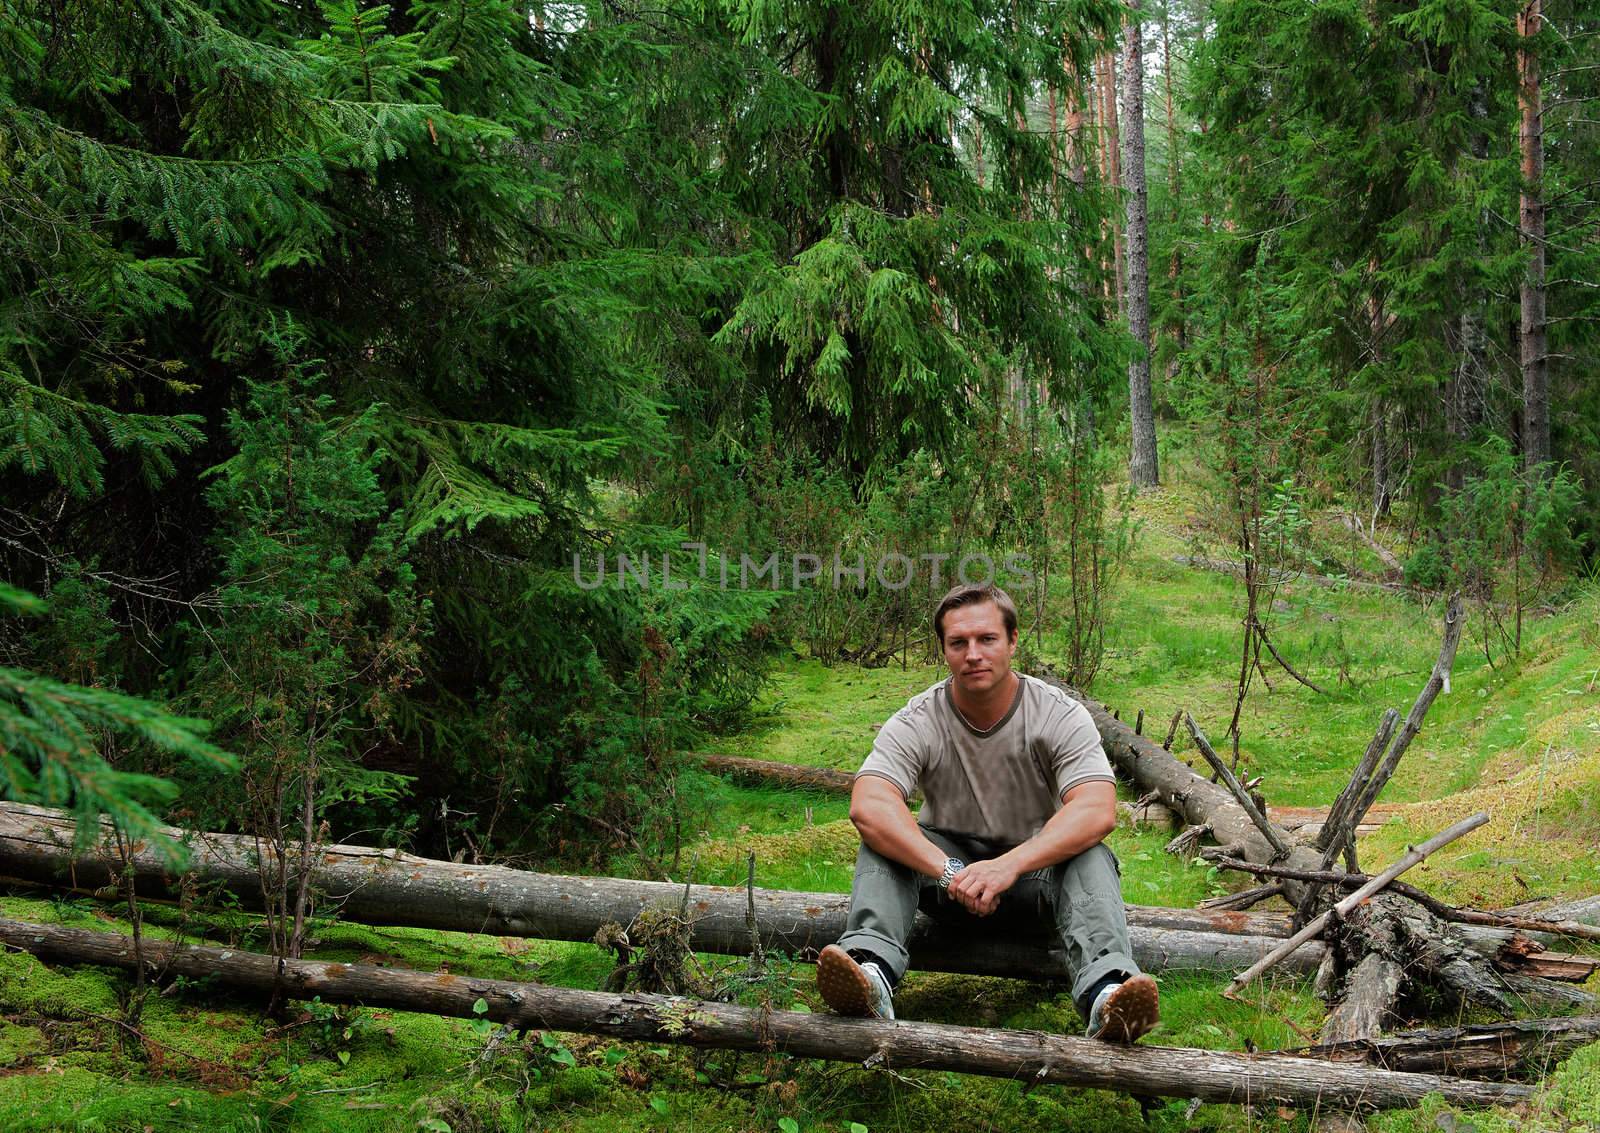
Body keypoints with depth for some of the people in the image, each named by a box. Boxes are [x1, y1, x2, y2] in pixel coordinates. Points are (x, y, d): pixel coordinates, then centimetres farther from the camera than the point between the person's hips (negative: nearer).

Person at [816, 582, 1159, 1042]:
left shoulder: (1060, 715, -13)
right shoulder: (917, 722, -12)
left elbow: (1097, 812, -28)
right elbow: (867, 805, -29)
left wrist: (1009, 865, -43)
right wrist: (947, 869, -44)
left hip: (1035, 872, -1)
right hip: (946, 868, 1)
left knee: (1090, 856, -32)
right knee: (883, 838, -26)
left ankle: (1105, 991, -55)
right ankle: (870, 969, -49)